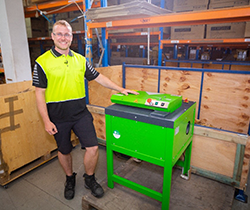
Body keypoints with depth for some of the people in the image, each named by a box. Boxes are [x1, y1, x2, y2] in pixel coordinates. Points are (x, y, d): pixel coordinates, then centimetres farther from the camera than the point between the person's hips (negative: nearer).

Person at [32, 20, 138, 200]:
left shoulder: (80, 60, 5)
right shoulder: (42, 62, -5)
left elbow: (98, 77, 10)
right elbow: (40, 93, -6)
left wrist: (121, 89, 5)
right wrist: (46, 121, -10)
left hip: (81, 114, 3)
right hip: (58, 117, -2)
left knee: (93, 147, -1)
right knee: (64, 151, 15)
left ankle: (90, 179, 26)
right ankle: (70, 179, 42)